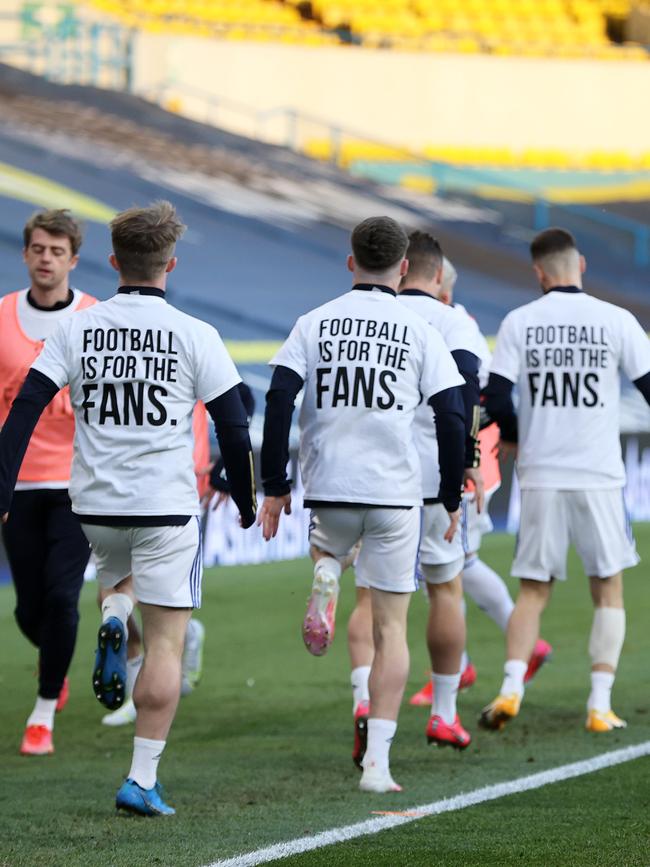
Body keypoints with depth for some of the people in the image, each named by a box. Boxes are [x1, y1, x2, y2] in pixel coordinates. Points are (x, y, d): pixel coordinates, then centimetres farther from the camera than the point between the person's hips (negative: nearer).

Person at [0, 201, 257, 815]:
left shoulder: (76, 329, 0)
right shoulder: (194, 336, -6)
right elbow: (233, 427, -3)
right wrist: (245, 503, 11)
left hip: (95, 505, 3)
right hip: (166, 506, -3)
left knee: (120, 572, 36)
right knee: (165, 643, 1)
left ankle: (112, 624, 3)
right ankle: (143, 780, -4)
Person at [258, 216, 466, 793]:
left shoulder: (315, 323, 4)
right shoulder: (420, 332, 2)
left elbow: (279, 401, -3)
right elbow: (452, 417, -2)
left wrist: (275, 487, 4)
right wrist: (452, 499, 8)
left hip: (328, 487, 1)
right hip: (395, 493, -1)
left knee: (328, 547, 36)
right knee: (391, 626, 4)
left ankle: (325, 576, -1)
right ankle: (378, 761, -3)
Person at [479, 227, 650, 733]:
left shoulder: (519, 323, 0)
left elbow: (496, 398, -4)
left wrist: (513, 438, 17)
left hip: (540, 477, 1)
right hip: (600, 477, -1)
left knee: (533, 592, 9)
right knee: (608, 591, 11)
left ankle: (512, 686, -11)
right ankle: (601, 704, 2)